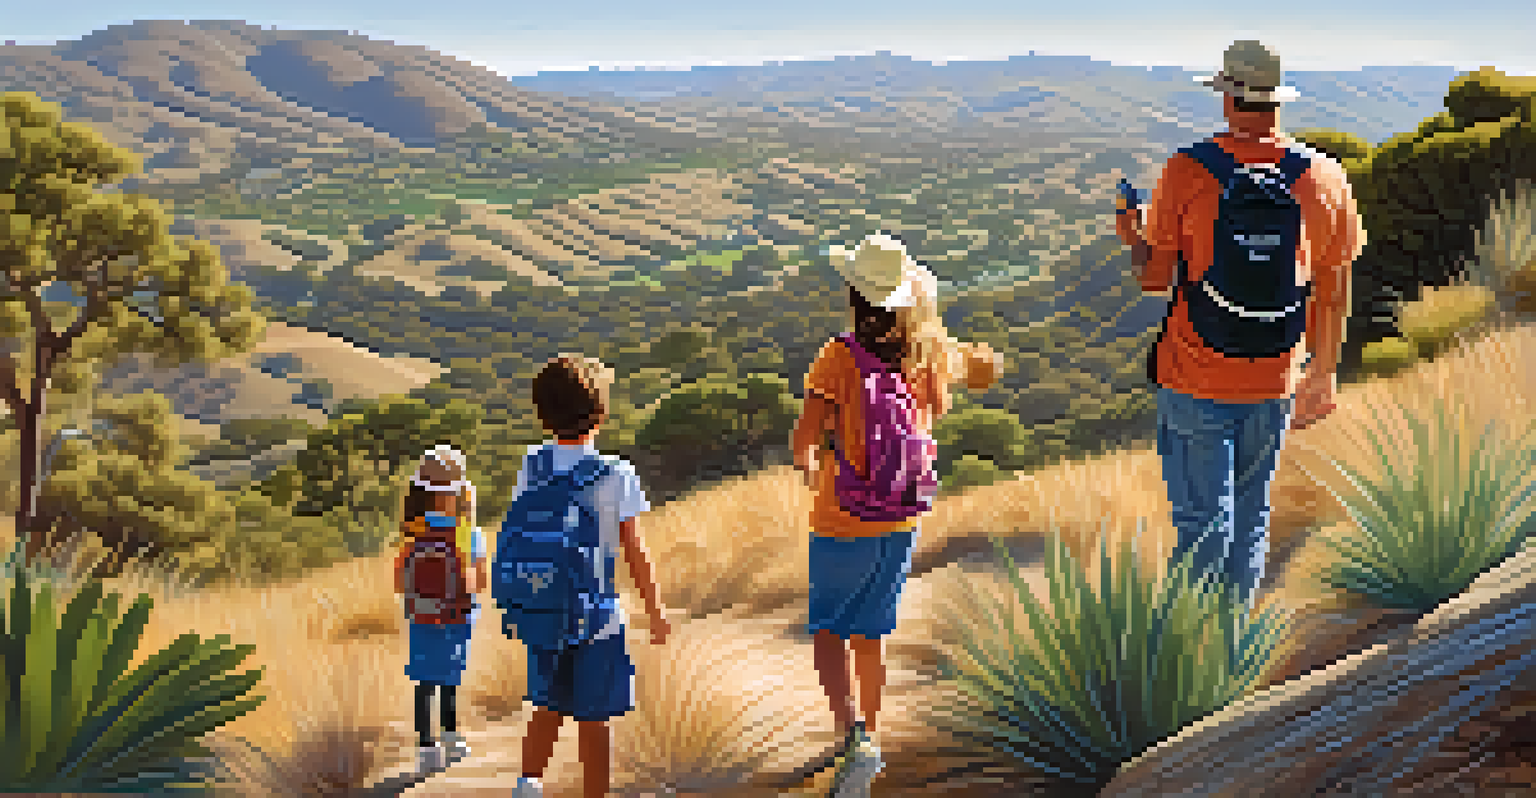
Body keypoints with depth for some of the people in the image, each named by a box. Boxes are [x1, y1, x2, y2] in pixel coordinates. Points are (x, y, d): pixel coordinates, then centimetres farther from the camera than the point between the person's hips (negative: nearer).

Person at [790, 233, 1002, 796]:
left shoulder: (838, 360, -19)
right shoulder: (931, 354, -6)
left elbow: (805, 438, -23)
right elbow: (989, 369, 15)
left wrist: (810, 467, -2)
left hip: (842, 524, -4)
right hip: (900, 523, 4)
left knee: (827, 630, 12)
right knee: (869, 633, 22)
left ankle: (853, 733, -8)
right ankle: (867, 736, 34)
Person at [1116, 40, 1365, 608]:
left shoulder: (1188, 172, -12)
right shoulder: (1324, 179, -4)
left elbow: (1155, 278, -8)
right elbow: (1334, 290, 5)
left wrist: (1132, 237, 14)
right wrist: (1325, 372, 17)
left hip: (1195, 380, -3)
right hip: (1275, 381, 3)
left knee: (1205, 522, 5)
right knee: (1251, 513, 19)